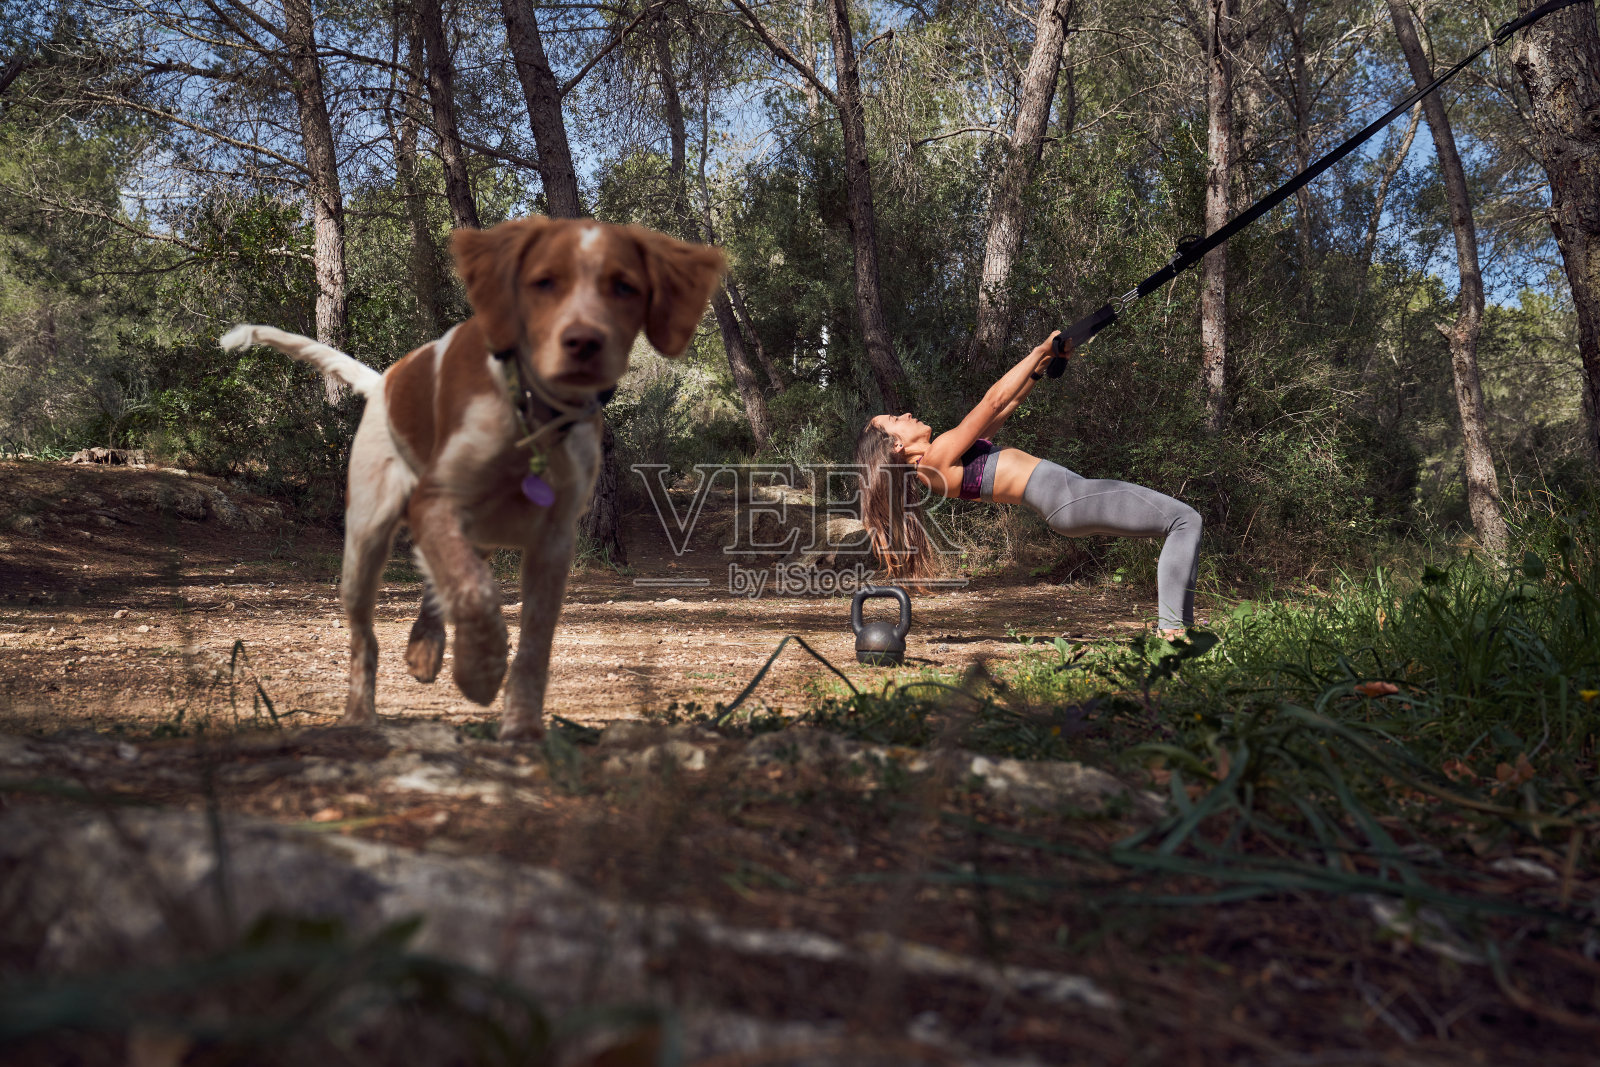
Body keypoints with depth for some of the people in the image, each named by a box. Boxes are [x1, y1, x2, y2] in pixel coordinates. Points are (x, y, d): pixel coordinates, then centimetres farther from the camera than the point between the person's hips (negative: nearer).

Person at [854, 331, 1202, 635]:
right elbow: (994, 400, -11)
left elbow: (1010, 403, 24)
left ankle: (1179, 628, 12)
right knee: (1185, 520, -11)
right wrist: (1040, 350, -2)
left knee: (1179, 519, 15)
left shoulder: (947, 459, 17)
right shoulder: (938, 457, -11)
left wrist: (1043, 364, 18)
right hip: (1068, 498, -10)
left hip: (1073, 491, 10)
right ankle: (1171, 629, -12)